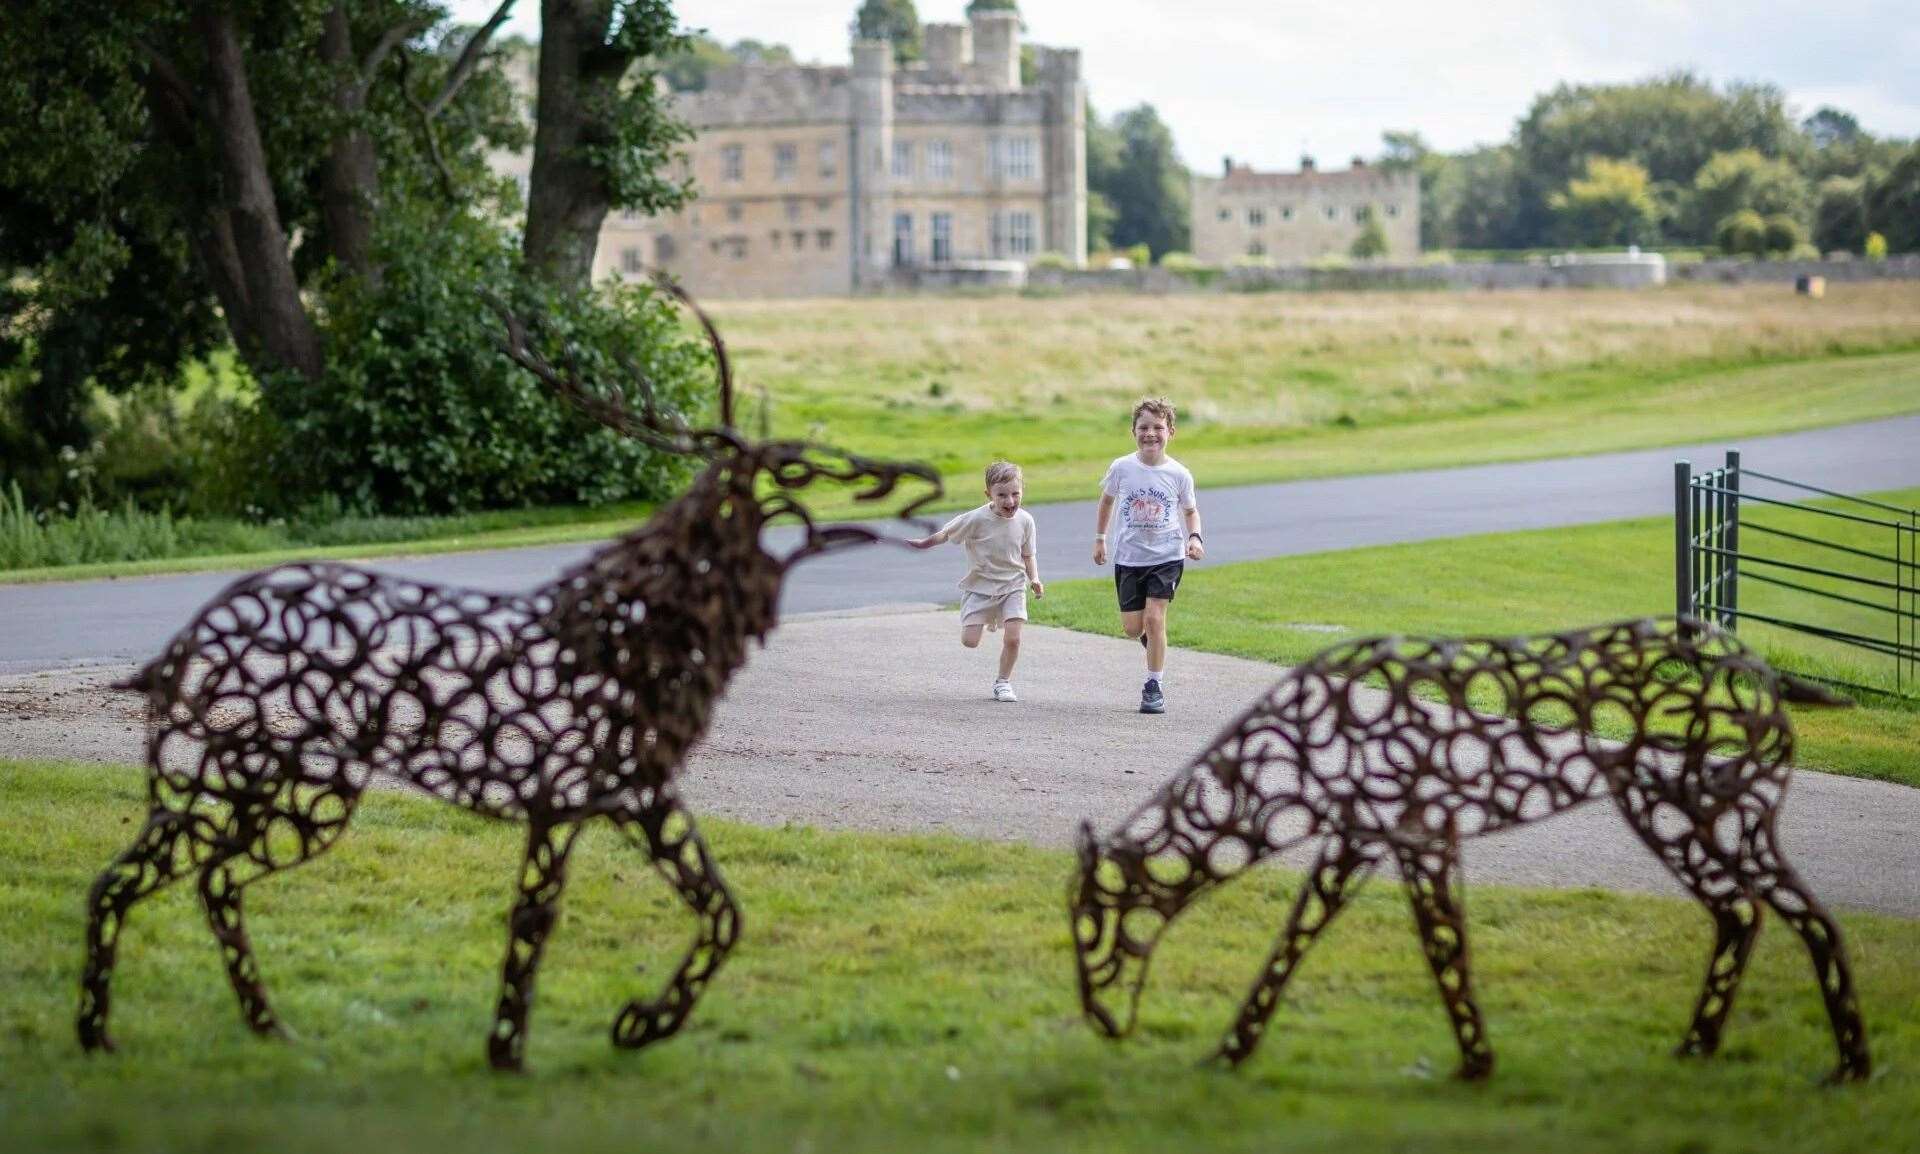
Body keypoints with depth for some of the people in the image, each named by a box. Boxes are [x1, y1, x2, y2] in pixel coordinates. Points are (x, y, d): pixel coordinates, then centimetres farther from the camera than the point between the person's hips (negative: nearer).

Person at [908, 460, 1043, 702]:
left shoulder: (1024, 520, -9)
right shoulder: (976, 519, -19)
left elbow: (1028, 555, 4)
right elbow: (947, 533, -2)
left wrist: (1034, 579, -9)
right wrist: (925, 543, 0)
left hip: (1012, 586, 1)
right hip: (980, 586, -1)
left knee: (1012, 638, -12)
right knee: (969, 641, -3)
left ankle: (1003, 682, 12)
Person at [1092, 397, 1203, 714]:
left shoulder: (1179, 474, -7)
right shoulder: (1122, 468, -5)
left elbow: (1191, 511, 9)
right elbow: (1107, 499, 14)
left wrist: (1195, 538, -9)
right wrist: (1099, 538, 15)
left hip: (1167, 556, -2)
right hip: (1128, 556, 2)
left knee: (1154, 617, -14)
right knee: (1132, 627, 0)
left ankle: (1155, 687, -2)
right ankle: (1153, 638, 38)